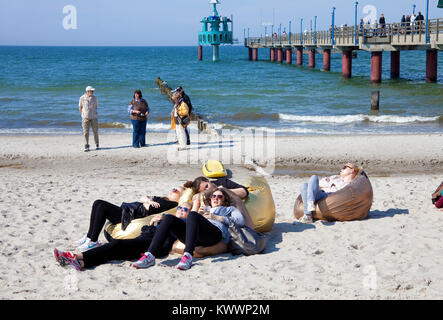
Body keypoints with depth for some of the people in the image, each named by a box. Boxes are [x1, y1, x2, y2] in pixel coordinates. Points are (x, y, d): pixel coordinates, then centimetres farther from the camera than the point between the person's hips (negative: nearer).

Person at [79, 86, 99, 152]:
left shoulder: (94, 97, 1)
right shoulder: (82, 98, -4)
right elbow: (80, 108, 7)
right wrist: (83, 115, 7)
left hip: (94, 117, 2)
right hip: (85, 118, -2)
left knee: (95, 131, 7)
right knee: (86, 132, -7)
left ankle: (97, 145, 24)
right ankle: (86, 146, -4)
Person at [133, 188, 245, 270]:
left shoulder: (230, 209, 35)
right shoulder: (204, 209, 45)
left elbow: (241, 221, 12)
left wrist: (216, 217, 6)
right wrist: (196, 212, 14)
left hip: (216, 232, -4)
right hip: (196, 238, 4)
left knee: (192, 215, -34)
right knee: (169, 218, -21)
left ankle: (188, 256, -54)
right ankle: (150, 256, -40)